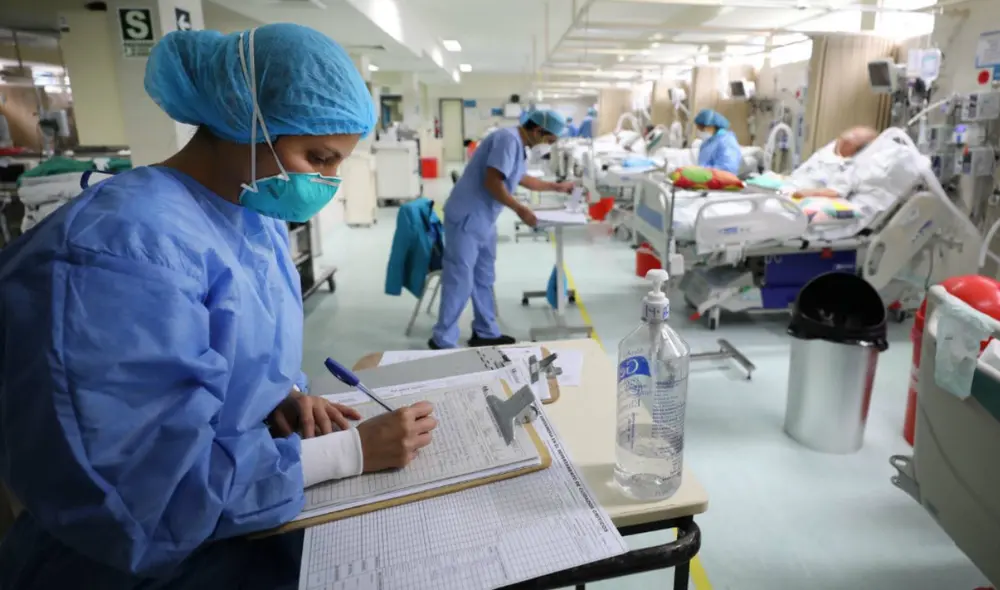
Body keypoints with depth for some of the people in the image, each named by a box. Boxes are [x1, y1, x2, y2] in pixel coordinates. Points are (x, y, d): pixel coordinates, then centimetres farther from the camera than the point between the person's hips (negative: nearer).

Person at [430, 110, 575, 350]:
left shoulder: (518, 144, 15)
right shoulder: (508, 139, -18)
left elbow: (521, 179, 32)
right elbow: (492, 181, -25)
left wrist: (556, 186, 35)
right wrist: (520, 209, -18)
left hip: (483, 220, 10)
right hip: (467, 219, -10)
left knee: (483, 280, 14)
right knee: (460, 281, -6)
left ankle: (486, 333, 24)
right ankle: (443, 341, 3)